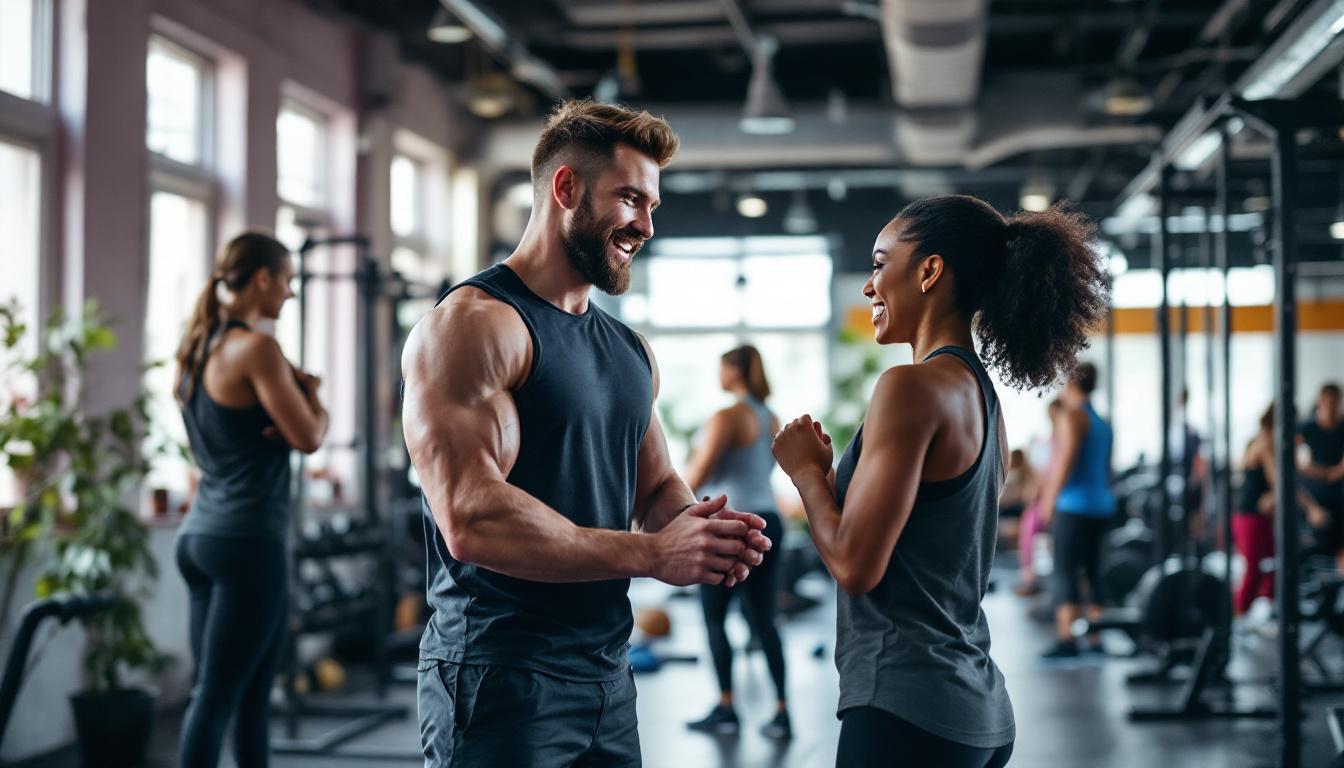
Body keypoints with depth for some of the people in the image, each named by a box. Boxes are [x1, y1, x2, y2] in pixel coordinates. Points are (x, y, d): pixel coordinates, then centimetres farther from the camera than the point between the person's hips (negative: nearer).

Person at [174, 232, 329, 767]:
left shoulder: (199, 346, 14)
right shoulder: (255, 347, -13)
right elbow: (308, 437, -12)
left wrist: (298, 392, 2)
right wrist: (310, 397, 9)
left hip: (200, 534, 9)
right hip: (247, 539, -9)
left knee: (251, 697, 14)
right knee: (218, 697, -6)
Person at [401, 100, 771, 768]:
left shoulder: (631, 350, 14)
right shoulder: (473, 324, -13)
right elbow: (471, 518, -23)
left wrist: (700, 530, -4)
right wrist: (650, 553, -20)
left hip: (608, 676, 8)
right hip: (502, 680, -8)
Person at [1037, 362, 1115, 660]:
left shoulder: (1072, 417, -7)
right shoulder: (1103, 424, 18)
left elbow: (1066, 461, -17)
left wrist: (1050, 500, -13)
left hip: (1075, 505, -8)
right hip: (1102, 505, 8)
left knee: (1065, 572, -9)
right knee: (1092, 571, 11)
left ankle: (1067, 640, -16)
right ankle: (1095, 640, 11)